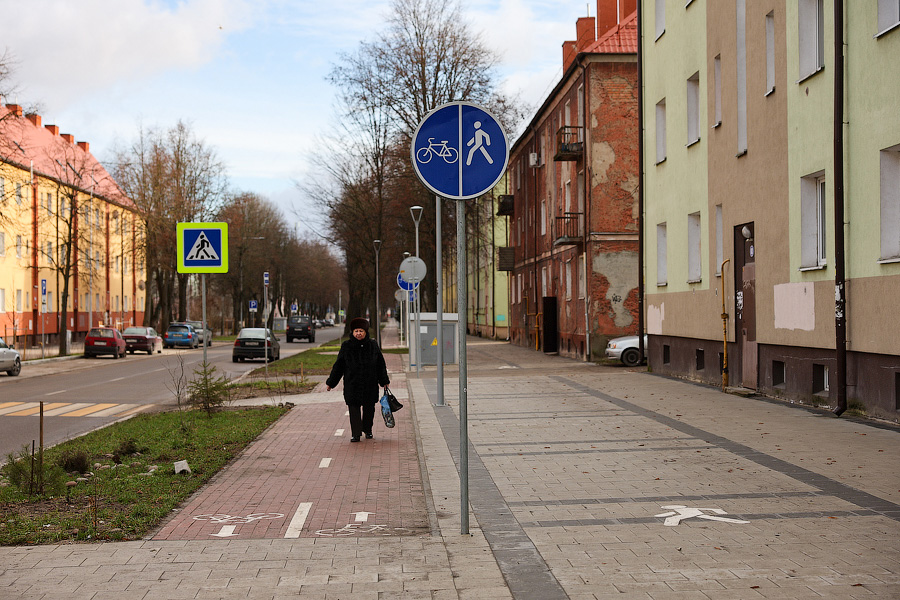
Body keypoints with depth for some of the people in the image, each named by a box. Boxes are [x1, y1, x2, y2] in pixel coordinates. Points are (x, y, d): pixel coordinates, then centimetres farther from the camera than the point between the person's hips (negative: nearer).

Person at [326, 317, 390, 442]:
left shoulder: (372, 345, 6)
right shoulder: (346, 346, 2)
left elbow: (381, 364, 12)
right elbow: (338, 366, 6)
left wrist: (384, 381, 11)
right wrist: (330, 383, 7)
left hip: (370, 384, 1)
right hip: (352, 384, -1)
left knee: (369, 408, 8)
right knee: (354, 408, -6)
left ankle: (367, 430, 26)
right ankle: (356, 434, -4)